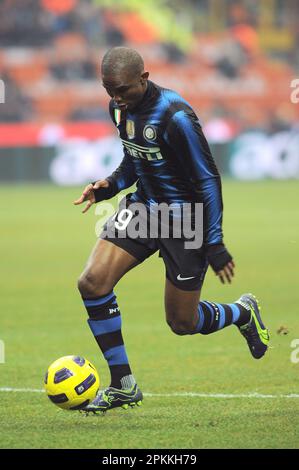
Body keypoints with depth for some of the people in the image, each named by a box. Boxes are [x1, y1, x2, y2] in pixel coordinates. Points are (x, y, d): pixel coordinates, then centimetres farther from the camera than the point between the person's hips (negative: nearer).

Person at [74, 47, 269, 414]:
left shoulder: (175, 116, -26)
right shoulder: (121, 108, -2)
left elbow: (208, 179, -19)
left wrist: (215, 244, -18)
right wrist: (108, 187, -4)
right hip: (143, 206, 7)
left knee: (182, 323, 2)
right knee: (92, 282, -14)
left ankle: (242, 312, 37)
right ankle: (123, 385, -3)